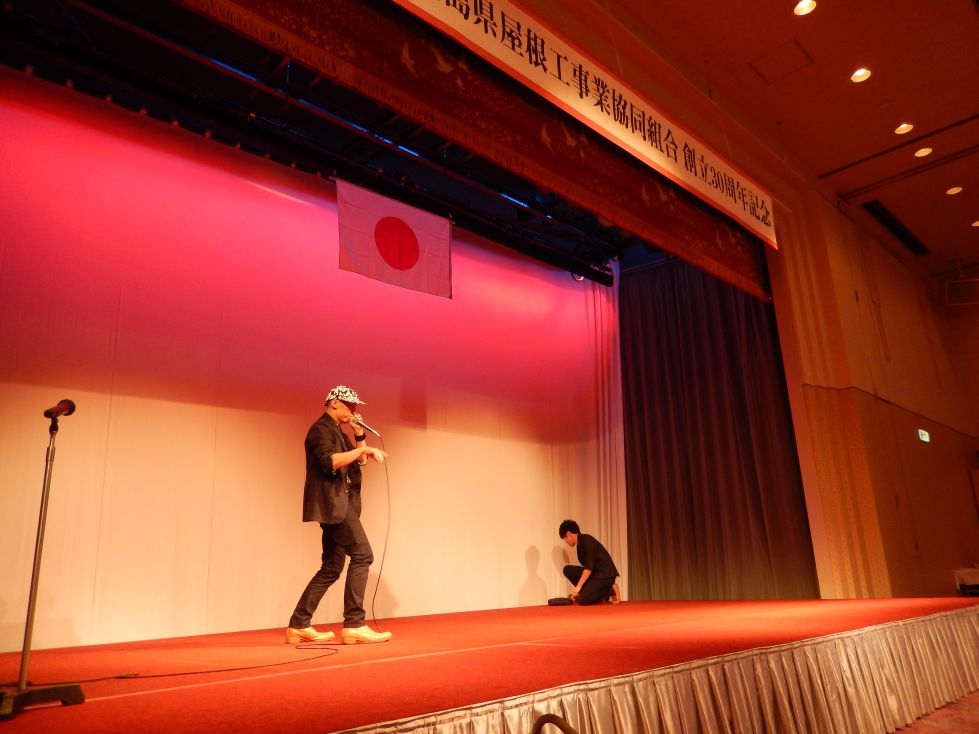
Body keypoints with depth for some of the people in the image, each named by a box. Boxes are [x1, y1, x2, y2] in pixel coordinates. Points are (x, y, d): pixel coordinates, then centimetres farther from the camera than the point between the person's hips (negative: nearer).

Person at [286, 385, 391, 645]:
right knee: (362, 555, -15)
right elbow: (330, 461, -23)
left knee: (331, 568, 10)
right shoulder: (321, 429, -7)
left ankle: (299, 625, 15)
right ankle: (354, 625, -14)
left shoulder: (338, 432, 22)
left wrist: (359, 434, 9)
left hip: (338, 505, 10)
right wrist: (363, 449, -22)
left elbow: (359, 462, 20)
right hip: (332, 503, -10)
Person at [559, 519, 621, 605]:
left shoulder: (586, 540, -15)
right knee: (568, 570, 0)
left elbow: (589, 567, -21)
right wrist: (580, 588, 19)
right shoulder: (580, 543, 13)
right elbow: (587, 568, 20)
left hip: (605, 574, -9)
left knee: (582, 600, -22)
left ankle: (610, 590, -2)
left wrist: (578, 586, -18)